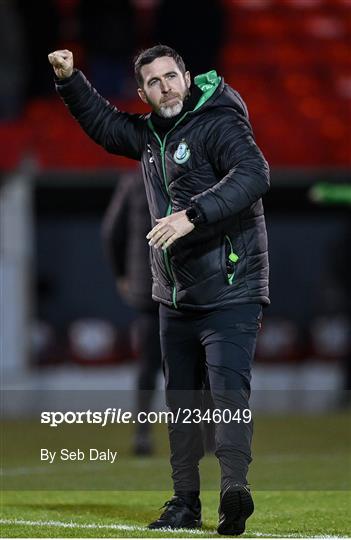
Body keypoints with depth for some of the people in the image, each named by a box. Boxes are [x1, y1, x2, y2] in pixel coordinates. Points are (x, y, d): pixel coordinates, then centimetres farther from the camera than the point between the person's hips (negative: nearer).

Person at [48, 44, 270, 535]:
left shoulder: (220, 123, -12)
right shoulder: (148, 135, 12)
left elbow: (254, 175, -28)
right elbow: (102, 122, 31)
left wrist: (192, 215, -36)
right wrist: (69, 79, 17)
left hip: (230, 289, -8)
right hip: (176, 296, 8)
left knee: (228, 388, -22)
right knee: (180, 400, 12)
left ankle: (235, 486, -35)